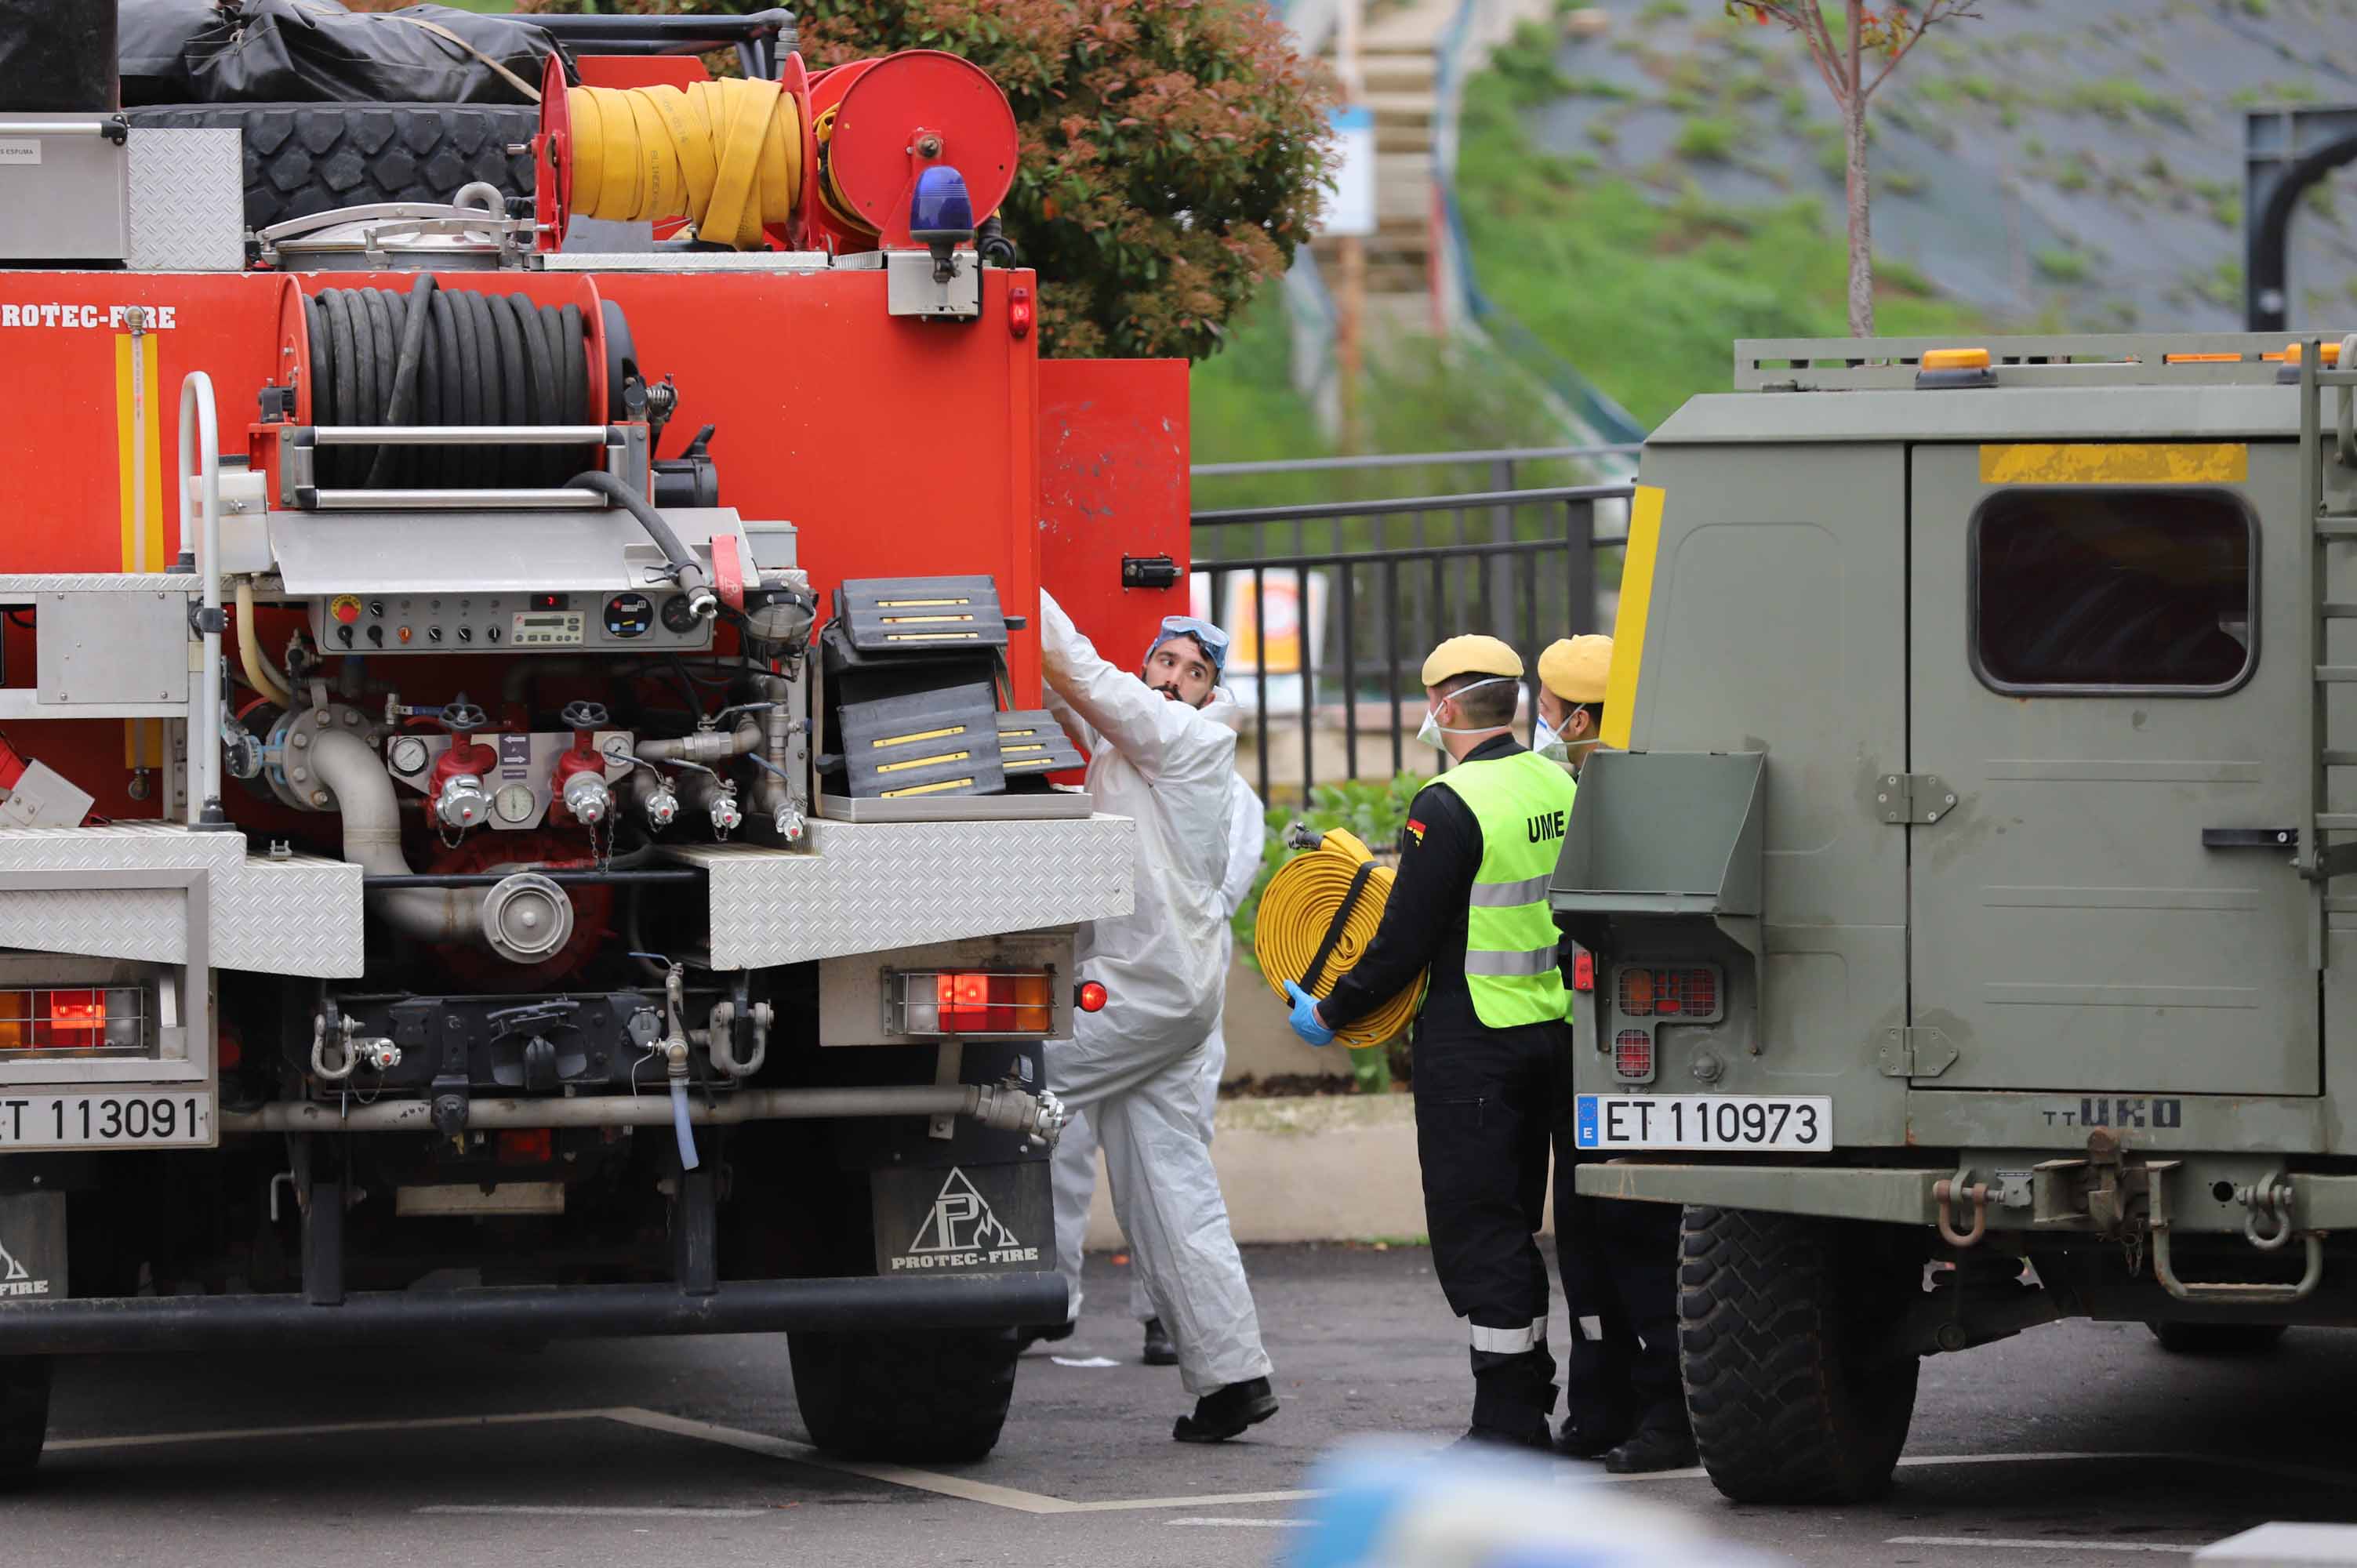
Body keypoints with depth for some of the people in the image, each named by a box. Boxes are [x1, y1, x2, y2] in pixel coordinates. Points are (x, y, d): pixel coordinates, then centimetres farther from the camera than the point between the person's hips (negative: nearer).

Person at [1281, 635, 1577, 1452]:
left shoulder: (1450, 807, -17)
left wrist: (1330, 1012, -4)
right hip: (1552, 1031, 8)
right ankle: (1529, 1407, 18)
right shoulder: (1558, 788, 6)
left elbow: (1405, 943, -17)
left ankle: (1507, 1421, -5)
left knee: (1473, 1231, -3)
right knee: (1511, 1225, 16)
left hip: (1471, 1045, -8)